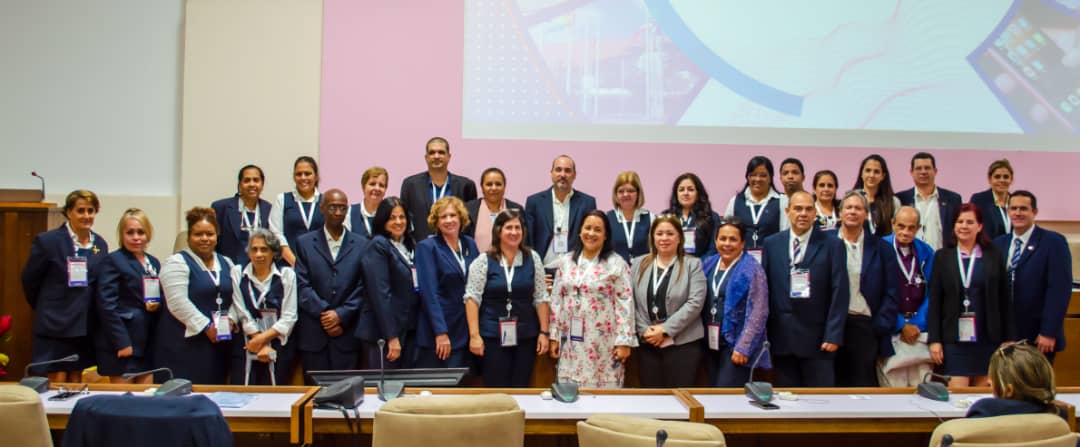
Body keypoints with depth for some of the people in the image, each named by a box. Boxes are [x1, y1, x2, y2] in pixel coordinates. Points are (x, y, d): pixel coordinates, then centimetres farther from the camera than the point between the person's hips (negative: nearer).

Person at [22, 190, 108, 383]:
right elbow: (29, 280, -1)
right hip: (55, 325, -4)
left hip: (86, 326, 5)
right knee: (57, 381, -2)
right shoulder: (46, 241, -9)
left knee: (76, 381, 13)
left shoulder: (100, 244, 5)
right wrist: (46, 309, 8)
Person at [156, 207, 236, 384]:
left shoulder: (226, 264, 16)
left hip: (218, 343, 5)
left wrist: (231, 319, -4)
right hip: (184, 344, -5)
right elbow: (178, 303, -13)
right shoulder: (177, 263, -4)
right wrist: (206, 326, -14)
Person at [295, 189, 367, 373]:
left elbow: (362, 287, 3)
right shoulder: (304, 243, 8)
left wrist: (341, 315, -8)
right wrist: (324, 314, -11)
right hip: (313, 335, 0)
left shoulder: (361, 245, 8)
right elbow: (302, 286, 0)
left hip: (347, 333, 0)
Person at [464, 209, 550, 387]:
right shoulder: (483, 261, -3)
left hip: (526, 337, 2)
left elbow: (541, 298, 6)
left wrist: (544, 332, 0)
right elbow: (472, 298, -5)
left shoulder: (533, 258, 4)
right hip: (493, 337, -2)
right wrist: (474, 335, -11)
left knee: (521, 389, 7)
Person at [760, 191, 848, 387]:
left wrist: (833, 335, -9)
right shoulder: (772, 244, 8)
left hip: (817, 336, -2)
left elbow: (839, 292, -3)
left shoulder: (832, 245, 1)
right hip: (781, 337, 2)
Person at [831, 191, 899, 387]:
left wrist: (880, 327, -3)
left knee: (864, 386, 2)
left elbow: (890, 293, 5)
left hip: (865, 326, 0)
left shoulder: (881, 249, 7)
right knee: (834, 386, 4)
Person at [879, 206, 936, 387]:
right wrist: (901, 326, -8)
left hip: (919, 329, 3)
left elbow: (931, 293, 6)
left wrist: (917, 324, -6)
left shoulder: (926, 253, 7)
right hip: (891, 331, -3)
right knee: (893, 391, -5)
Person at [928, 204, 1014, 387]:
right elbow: (934, 301, 2)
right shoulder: (942, 256, 4)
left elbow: (1005, 301, 6)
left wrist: (1010, 340, 3)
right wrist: (934, 340, -4)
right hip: (954, 338, -1)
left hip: (987, 339, 1)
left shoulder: (994, 256, 5)